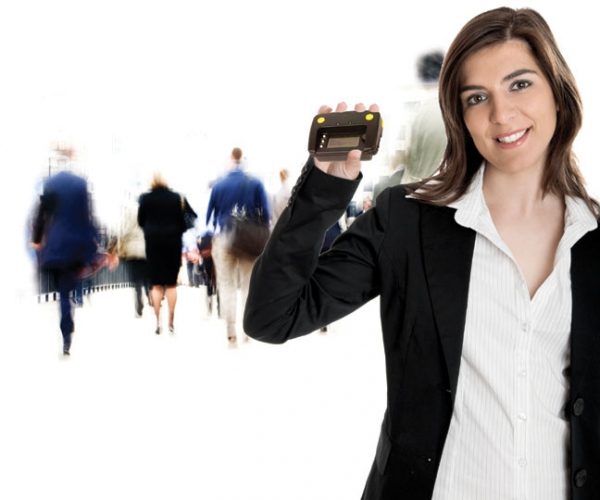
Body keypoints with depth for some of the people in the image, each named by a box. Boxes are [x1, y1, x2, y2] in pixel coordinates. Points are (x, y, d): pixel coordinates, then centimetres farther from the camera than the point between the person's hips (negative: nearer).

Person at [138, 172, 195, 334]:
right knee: (171, 283, 7)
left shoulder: (145, 199, -4)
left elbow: (140, 221, 3)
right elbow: (182, 220, -1)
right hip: (173, 241, 0)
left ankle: (158, 322, 1)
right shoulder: (177, 198, -3)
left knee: (156, 284, 6)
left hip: (153, 241, 0)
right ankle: (171, 322, 5)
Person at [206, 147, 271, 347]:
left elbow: (209, 214, 6)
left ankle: (231, 334, -2)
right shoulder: (255, 184, -1)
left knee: (227, 286, 4)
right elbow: (265, 213, -1)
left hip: (224, 240, 0)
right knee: (250, 284, 9)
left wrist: (210, 233, 17)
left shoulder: (218, 185, 1)